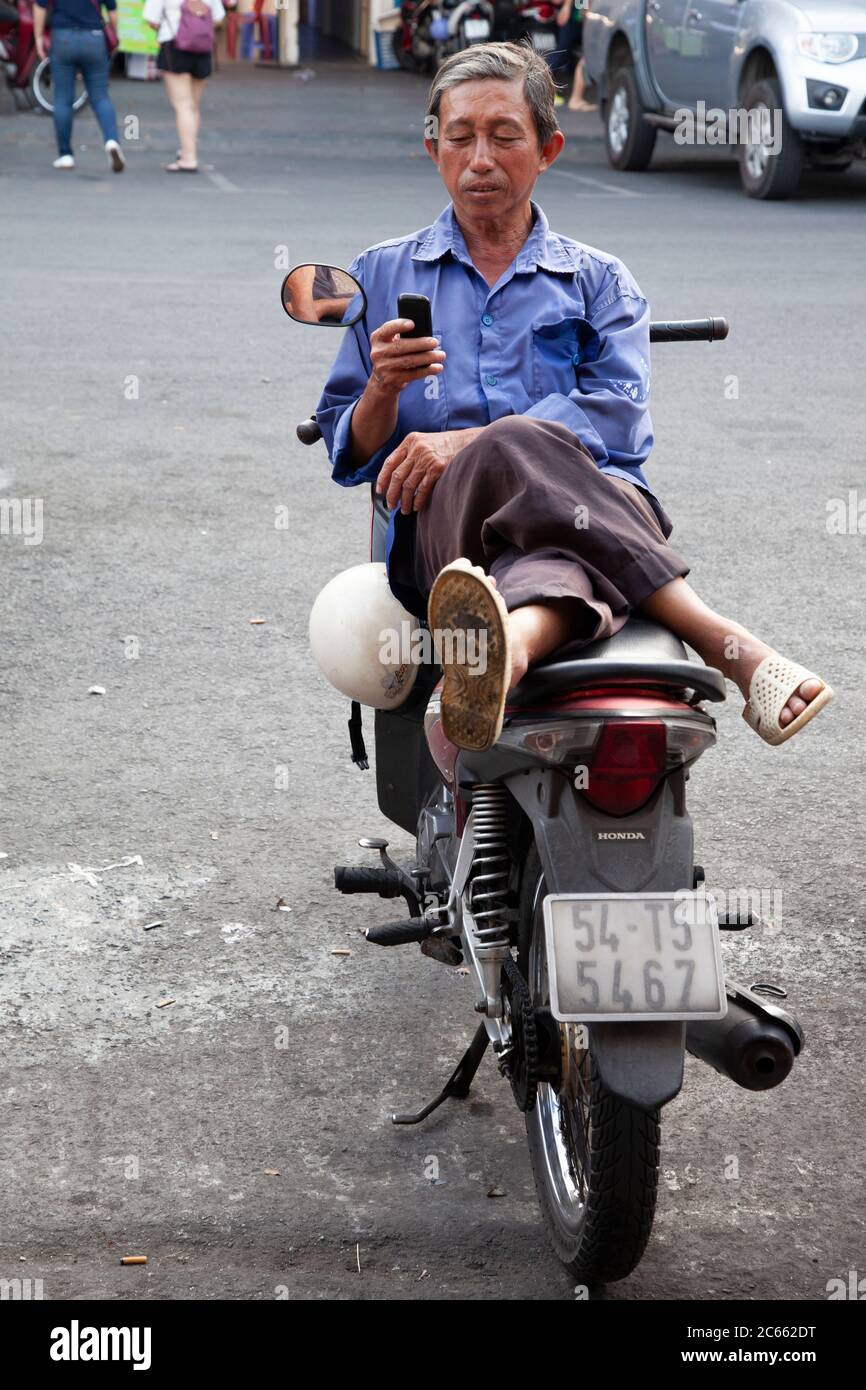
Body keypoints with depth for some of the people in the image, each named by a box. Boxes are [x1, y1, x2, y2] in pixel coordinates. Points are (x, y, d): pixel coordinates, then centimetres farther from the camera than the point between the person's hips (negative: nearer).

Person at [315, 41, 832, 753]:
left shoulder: (599, 281, 23)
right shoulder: (382, 274, 25)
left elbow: (619, 413, 2)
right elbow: (351, 455, 19)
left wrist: (467, 442, -12)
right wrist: (384, 387, -6)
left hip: (593, 502, 1)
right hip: (441, 526, -1)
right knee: (516, 452, -38)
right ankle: (727, 644, -49)